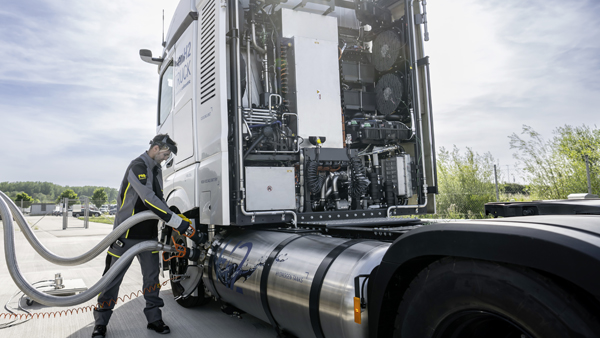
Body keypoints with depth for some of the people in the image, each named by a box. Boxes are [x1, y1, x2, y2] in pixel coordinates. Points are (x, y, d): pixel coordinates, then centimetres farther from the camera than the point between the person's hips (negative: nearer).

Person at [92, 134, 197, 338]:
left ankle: (154, 318, 21)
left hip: (149, 234, 8)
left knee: (152, 276, 10)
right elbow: (149, 200, -28)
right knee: (113, 277, 5)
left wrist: (176, 224, 3)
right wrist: (178, 223, -28)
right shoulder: (138, 166, -18)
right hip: (127, 234, -8)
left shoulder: (156, 170, 10)